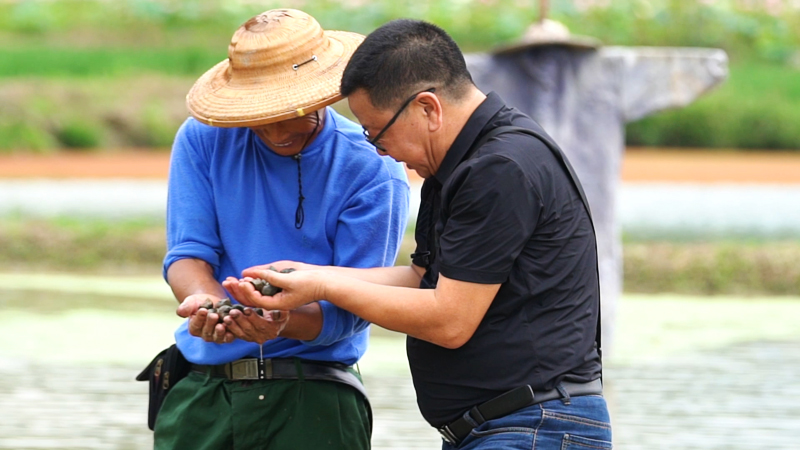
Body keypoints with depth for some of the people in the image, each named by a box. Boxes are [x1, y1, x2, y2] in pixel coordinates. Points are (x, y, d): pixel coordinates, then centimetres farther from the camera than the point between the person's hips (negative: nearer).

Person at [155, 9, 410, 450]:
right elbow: (186, 255, -1)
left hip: (312, 399, -2)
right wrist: (204, 299, -25)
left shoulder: (372, 170, -7)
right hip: (199, 391, 3)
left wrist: (282, 322, -30)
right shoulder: (202, 141, 4)